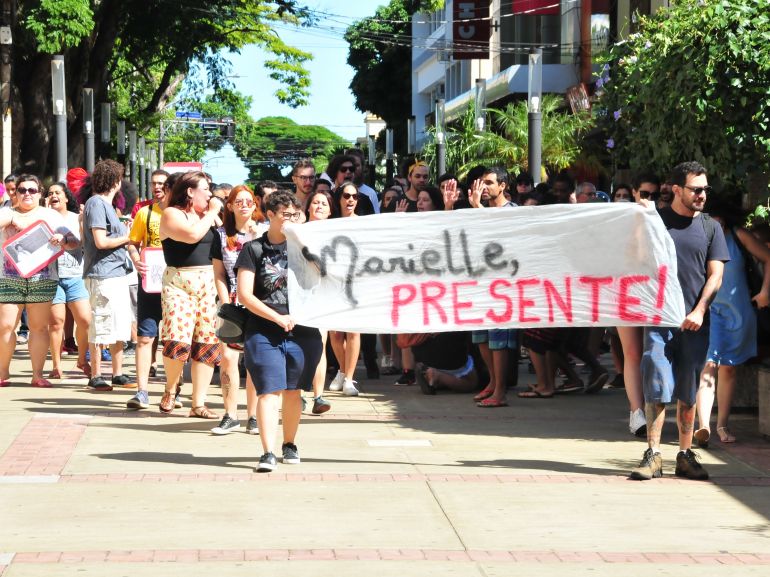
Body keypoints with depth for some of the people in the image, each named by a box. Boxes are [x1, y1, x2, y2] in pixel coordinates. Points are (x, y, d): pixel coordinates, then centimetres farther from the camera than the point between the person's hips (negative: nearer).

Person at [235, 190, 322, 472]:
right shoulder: (254, 249, 3)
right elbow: (244, 295, -4)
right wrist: (278, 317, -10)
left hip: (302, 331, 3)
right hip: (264, 332, -3)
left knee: (293, 391, 9)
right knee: (269, 391, -10)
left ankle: (289, 444, 25)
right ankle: (268, 453, -14)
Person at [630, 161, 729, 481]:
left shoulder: (710, 228, 10)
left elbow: (715, 274, 4)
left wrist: (699, 311, -9)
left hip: (695, 322, 2)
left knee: (688, 392, 5)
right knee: (657, 386, -8)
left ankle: (685, 456, 12)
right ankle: (653, 455, -6)